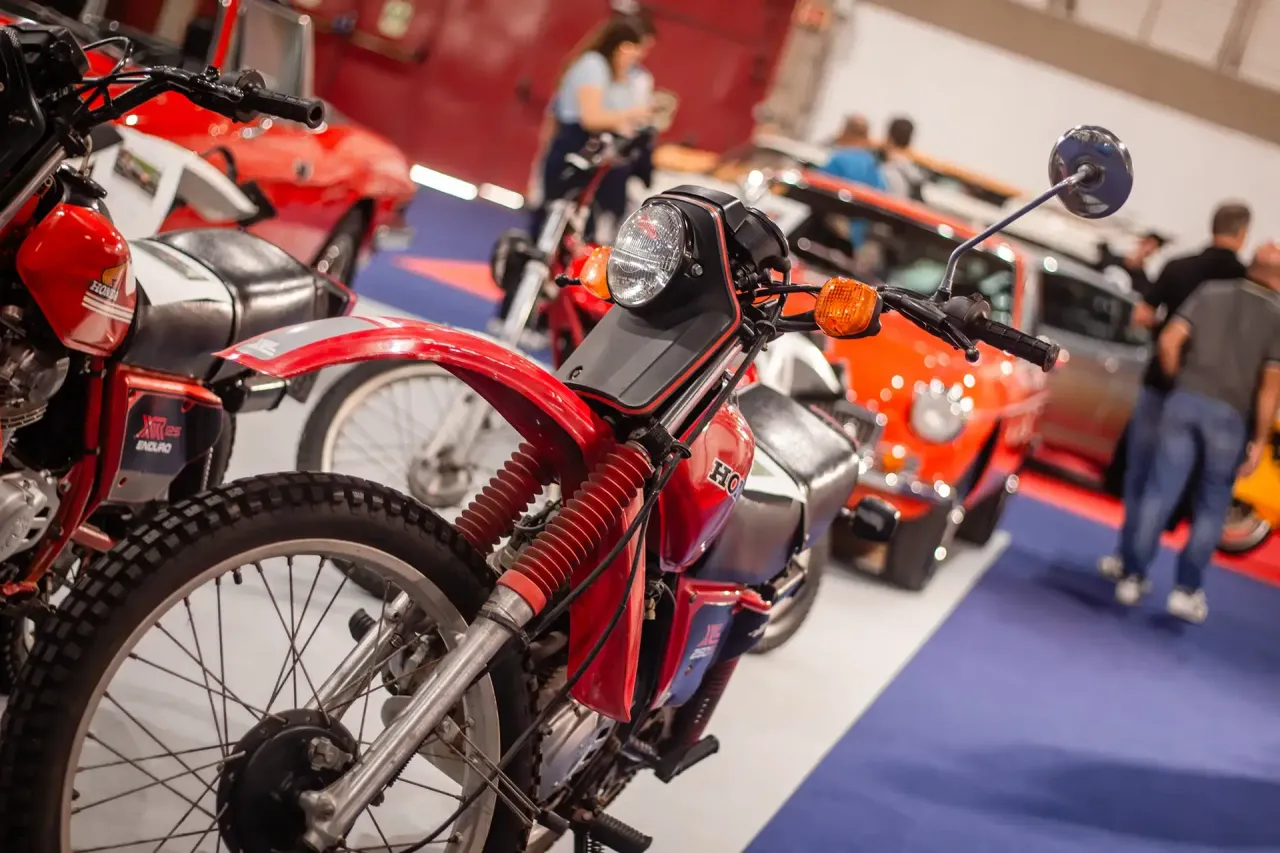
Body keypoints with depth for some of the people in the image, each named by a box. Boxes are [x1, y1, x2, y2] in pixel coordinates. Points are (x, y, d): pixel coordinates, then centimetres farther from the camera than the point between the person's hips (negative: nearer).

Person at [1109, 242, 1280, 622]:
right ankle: (1187, 590, 12)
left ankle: (1133, 576, 11)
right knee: (1211, 507, 11)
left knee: (1161, 492, 8)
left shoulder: (1211, 292, 5)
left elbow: (1169, 340, -3)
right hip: (1231, 415, -2)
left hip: (1185, 400, 2)